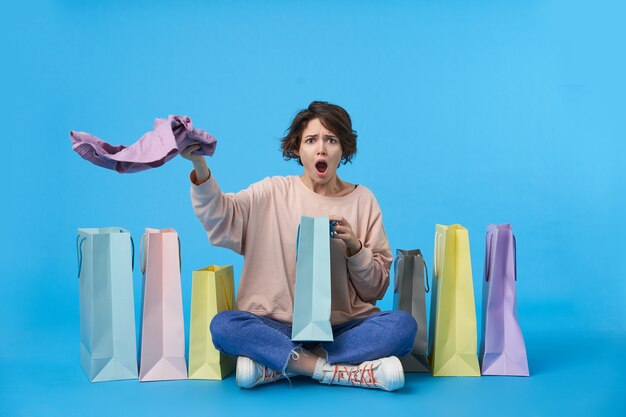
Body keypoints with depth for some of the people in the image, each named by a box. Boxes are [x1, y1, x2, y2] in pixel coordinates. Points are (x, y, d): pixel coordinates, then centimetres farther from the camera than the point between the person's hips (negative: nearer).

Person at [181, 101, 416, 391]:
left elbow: (376, 288, 7)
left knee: (402, 325, -26)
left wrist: (354, 246, -10)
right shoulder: (274, 192, 5)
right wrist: (200, 167, -28)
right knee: (224, 325, -28)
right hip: (278, 327, -1)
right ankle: (336, 370, -22)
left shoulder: (362, 200, 6)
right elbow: (221, 219, -13)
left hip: (343, 328, 2)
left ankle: (276, 365, -20)